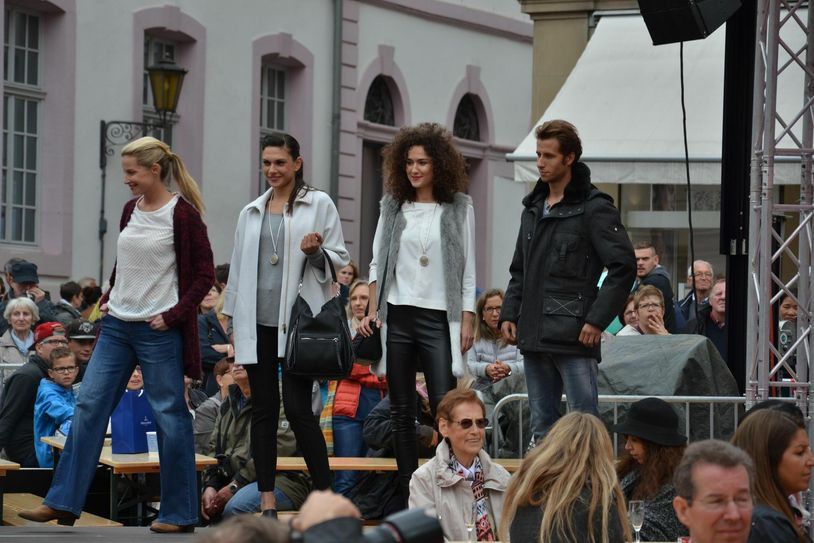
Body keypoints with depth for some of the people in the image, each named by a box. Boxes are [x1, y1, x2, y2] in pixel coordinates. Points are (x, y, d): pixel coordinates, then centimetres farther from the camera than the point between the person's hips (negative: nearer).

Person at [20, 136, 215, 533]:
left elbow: (204, 274, -9)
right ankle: (63, 502, 3)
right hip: (117, 325, 7)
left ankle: (179, 514, 8)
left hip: (158, 331, -7)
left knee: (169, 415, -1)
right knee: (89, 404, 2)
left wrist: (173, 315, -14)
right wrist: (110, 297, 10)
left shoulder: (183, 214, -10)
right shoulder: (131, 210, 10)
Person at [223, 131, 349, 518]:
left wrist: (316, 251, -17)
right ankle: (267, 503, 7)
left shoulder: (319, 205, 4)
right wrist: (233, 318, 16)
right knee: (263, 409, 4)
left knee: (297, 407, -11)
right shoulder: (251, 212, 16)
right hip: (258, 321, 4)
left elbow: (340, 259, 3)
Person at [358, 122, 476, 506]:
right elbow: (377, 263, 13)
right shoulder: (393, 206, 10)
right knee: (401, 411, 5)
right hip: (397, 315, 3)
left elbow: (467, 270, 4)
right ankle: (408, 498, 9)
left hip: (439, 317, -3)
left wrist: (467, 322, -2)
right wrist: (372, 312, 4)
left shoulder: (459, 208, 4)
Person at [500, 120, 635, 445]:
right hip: (533, 336, 7)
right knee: (542, 424, 11)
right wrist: (509, 313, 11)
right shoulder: (533, 208, 17)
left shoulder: (594, 208, -6)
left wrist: (597, 320, -16)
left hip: (573, 336, -7)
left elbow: (623, 267, -11)